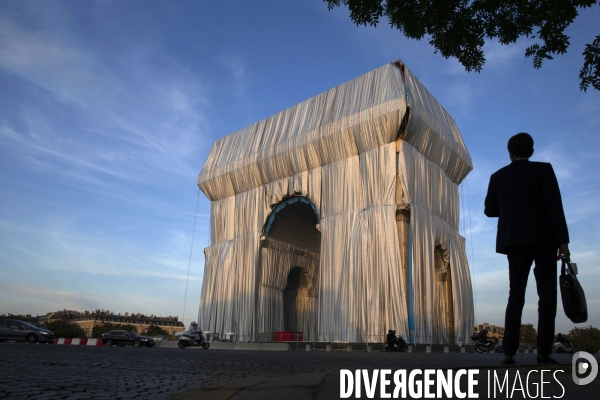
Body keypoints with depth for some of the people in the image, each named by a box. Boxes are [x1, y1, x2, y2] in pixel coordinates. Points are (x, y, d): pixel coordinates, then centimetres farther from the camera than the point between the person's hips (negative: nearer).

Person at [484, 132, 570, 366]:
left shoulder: (498, 176, 8)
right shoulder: (544, 170, 0)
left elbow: (490, 210, 8)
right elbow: (554, 206, -8)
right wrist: (563, 241, -9)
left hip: (515, 241, 2)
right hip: (543, 239, -2)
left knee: (516, 295, 4)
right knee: (547, 295, 2)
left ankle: (509, 353, -2)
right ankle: (543, 353, -2)